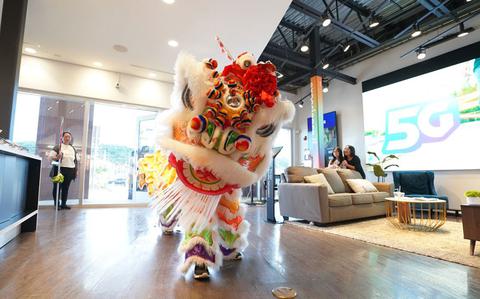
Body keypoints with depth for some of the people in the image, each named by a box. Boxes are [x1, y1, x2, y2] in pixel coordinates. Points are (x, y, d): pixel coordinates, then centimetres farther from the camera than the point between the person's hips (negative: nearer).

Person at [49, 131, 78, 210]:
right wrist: (57, 157, -26)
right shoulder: (57, 147, -1)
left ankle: (64, 204, 16)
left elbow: (76, 160, 19)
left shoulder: (73, 149, 14)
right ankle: (56, 204, 13)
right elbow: (51, 157, -5)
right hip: (59, 169, -4)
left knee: (66, 188, 8)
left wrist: (75, 170, 14)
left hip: (70, 170, 4)